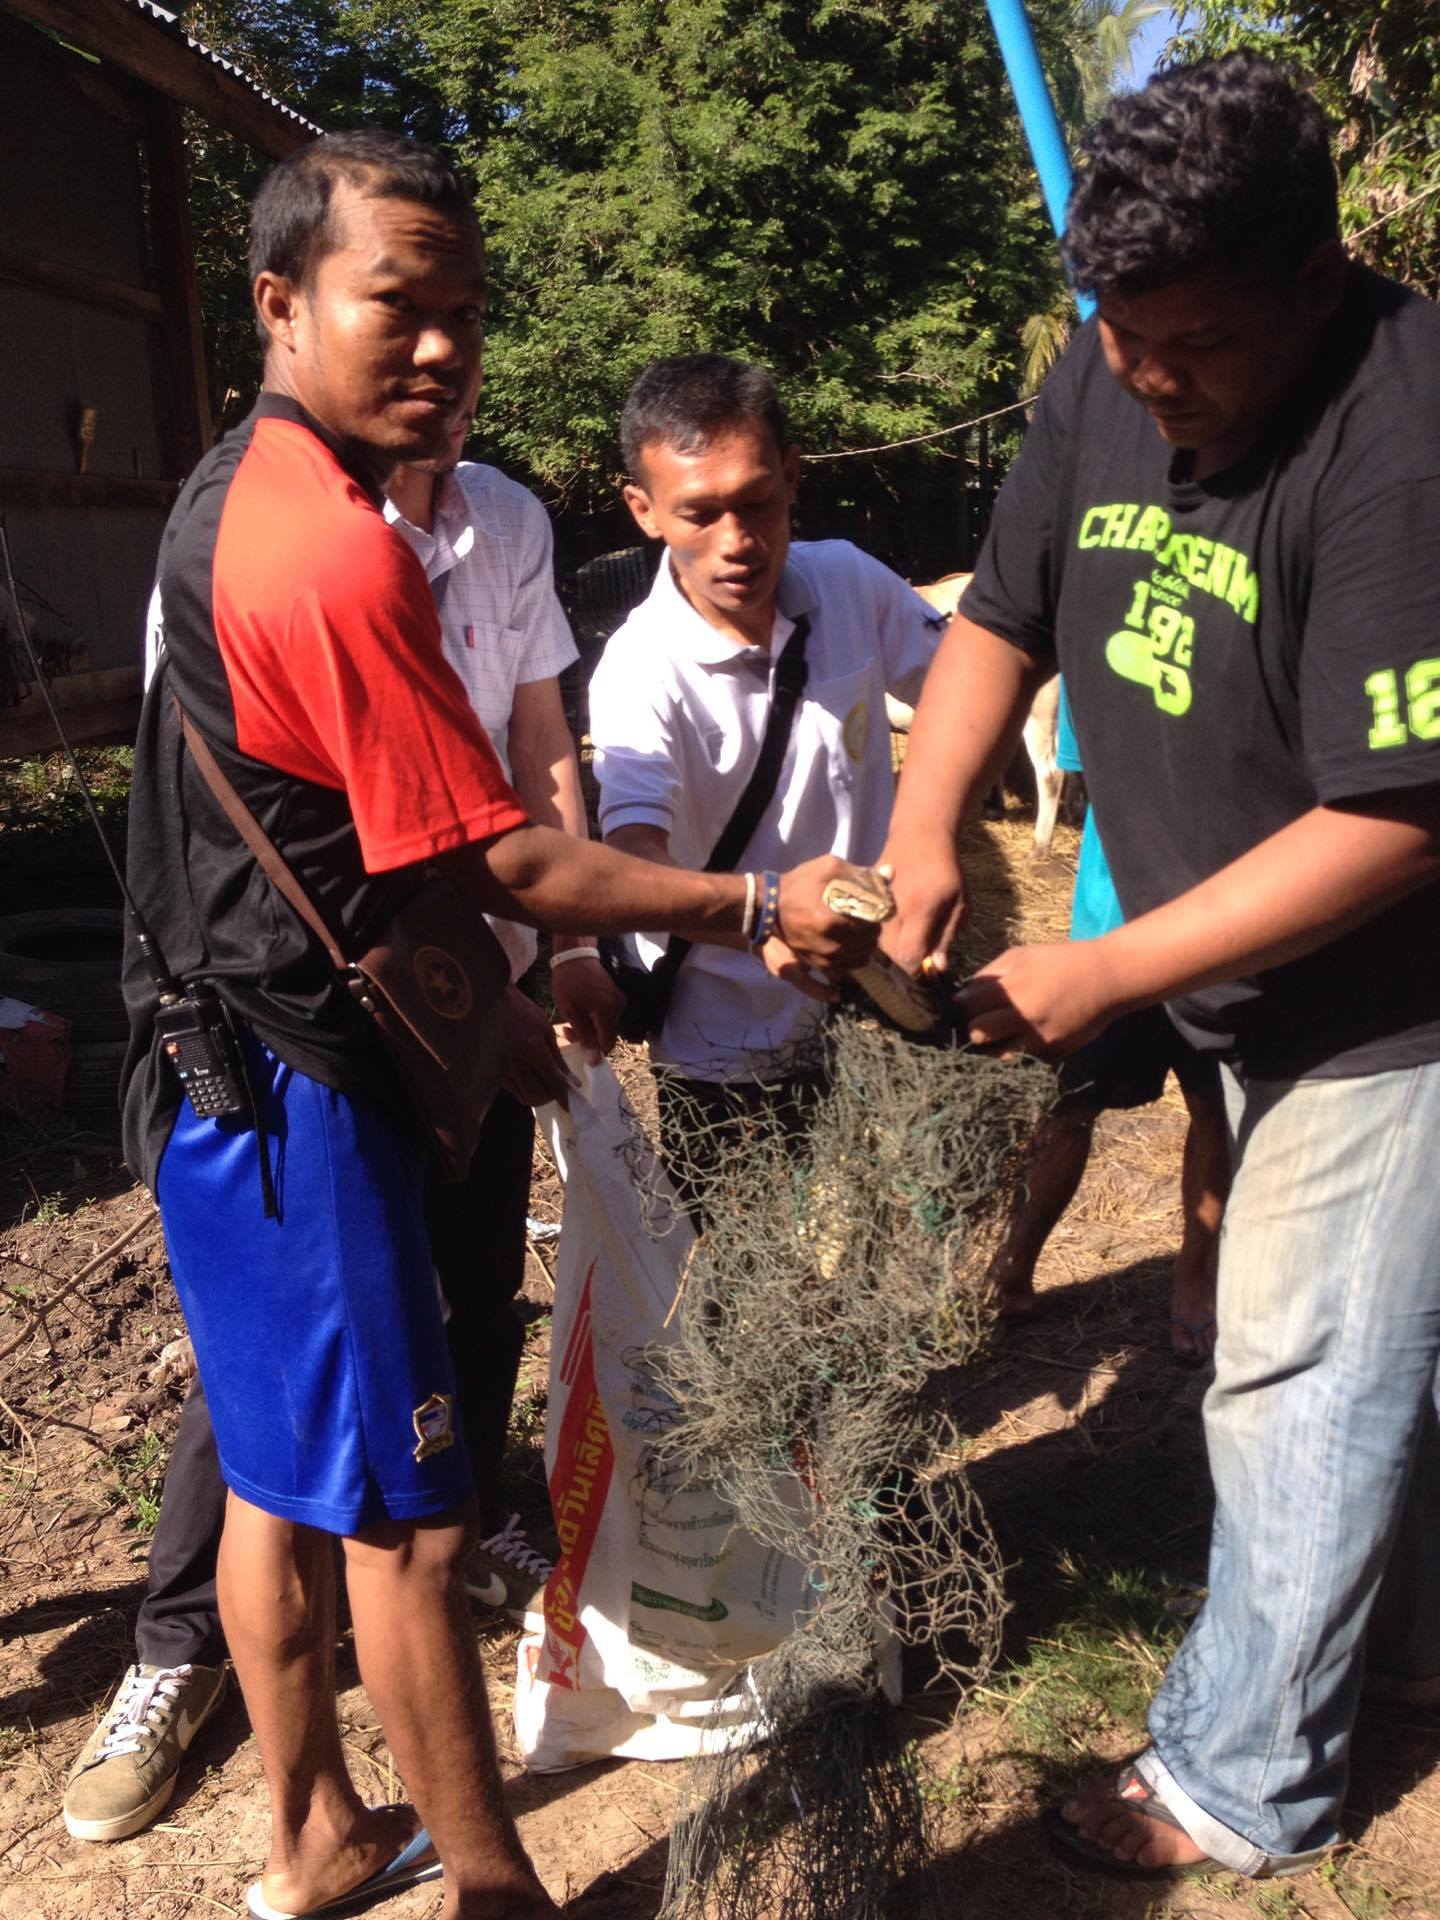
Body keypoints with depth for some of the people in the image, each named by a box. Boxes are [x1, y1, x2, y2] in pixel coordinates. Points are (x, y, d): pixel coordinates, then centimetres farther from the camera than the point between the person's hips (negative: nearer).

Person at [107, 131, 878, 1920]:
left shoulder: (233, 492, 11)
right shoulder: (339, 548, -22)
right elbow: (503, 865, -19)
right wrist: (757, 904, -11)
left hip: (211, 1066, 10)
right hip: (295, 1091, -10)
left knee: (286, 1475, 19)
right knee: (409, 1511, 3)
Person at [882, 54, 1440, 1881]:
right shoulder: (1107, 376, -4)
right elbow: (1006, 612, 5)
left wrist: (1105, 972, -25)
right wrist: (922, 829, -10)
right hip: (1261, 999, 8)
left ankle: (1239, 1784, 24)